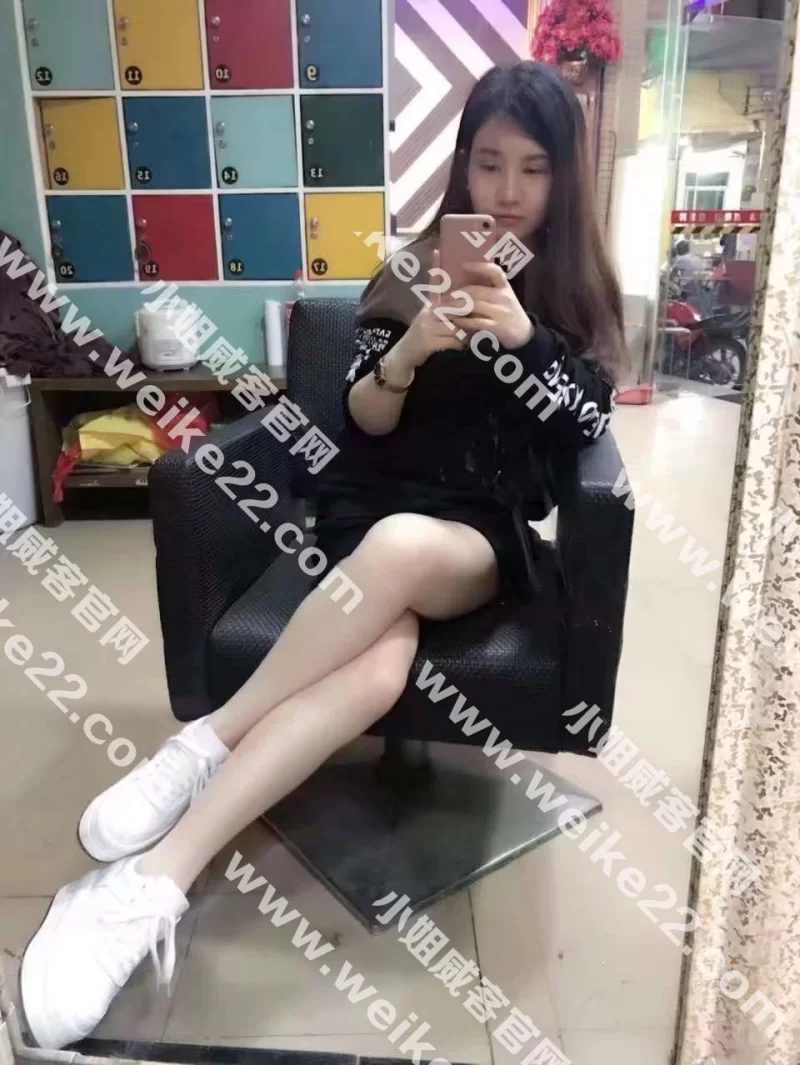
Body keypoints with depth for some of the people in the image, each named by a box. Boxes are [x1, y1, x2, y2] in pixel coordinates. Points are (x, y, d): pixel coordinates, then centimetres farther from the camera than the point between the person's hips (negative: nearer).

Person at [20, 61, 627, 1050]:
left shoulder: (580, 293, 11)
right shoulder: (413, 270, 9)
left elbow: (587, 430, 1)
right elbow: (364, 422, 3)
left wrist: (524, 339, -15)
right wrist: (407, 354, -18)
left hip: (494, 537, 1)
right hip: (373, 508, 0)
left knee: (401, 549, -39)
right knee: (378, 659, -36)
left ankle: (204, 745, -26)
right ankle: (155, 883, -33)